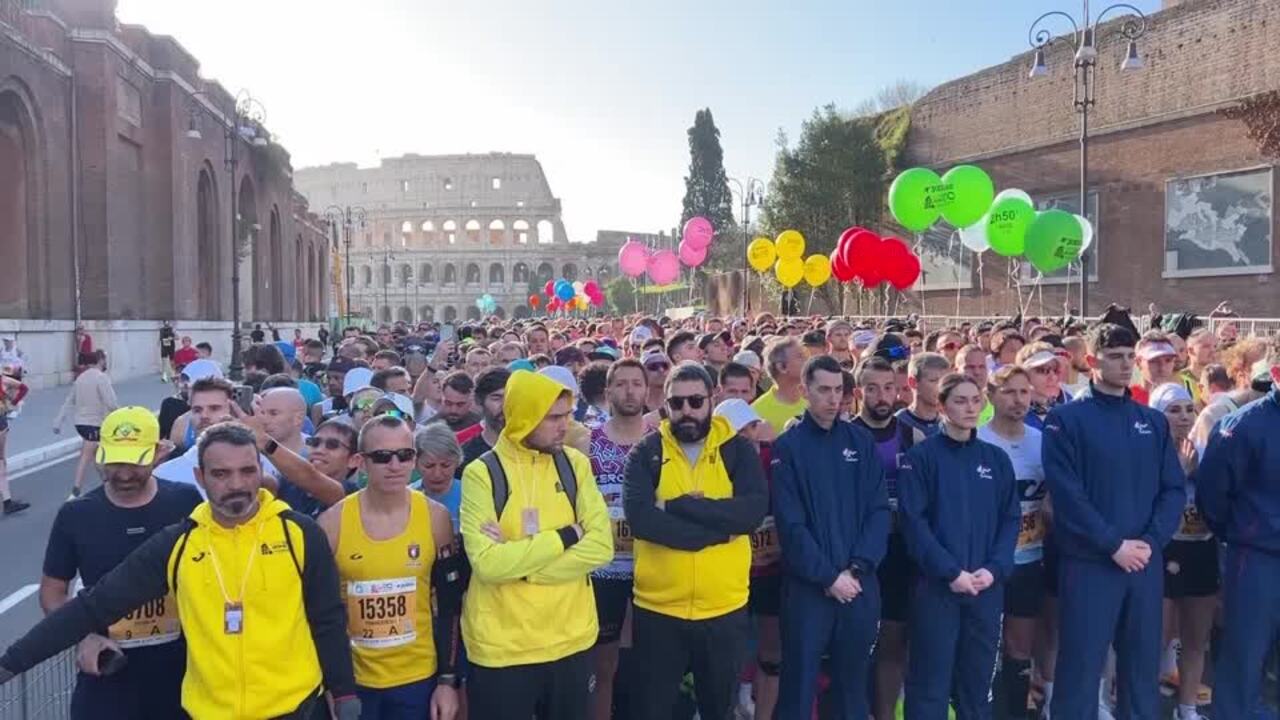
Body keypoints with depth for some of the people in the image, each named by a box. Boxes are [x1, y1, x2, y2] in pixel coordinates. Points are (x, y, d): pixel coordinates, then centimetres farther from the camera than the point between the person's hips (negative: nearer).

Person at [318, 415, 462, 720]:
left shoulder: (435, 517, -7)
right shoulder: (332, 523, -10)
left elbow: (449, 606, -1)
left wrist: (449, 679, -1)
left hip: (420, 678, 1)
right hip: (353, 681, 0)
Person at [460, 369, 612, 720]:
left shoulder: (575, 464, 1)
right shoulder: (482, 473, -9)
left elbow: (600, 546, -8)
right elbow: (488, 563, -20)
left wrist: (518, 562, -16)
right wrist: (565, 536, -15)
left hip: (571, 639, 3)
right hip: (501, 647, -3)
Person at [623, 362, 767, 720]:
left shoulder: (738, 450, 0)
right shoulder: (645, 453, -2)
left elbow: (753, 512, -16)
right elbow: (639, 517, -19)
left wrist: (678, 505, -18)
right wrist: (718, 528, -20)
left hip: (724, 607, 1)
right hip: (657, 608, -1)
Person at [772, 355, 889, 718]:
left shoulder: (861, 441, 5)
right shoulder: (788, 446, -4)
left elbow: (879, 510, 1)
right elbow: (790, 523, -9)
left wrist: (855, 569, -10)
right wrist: (828, 576, -14)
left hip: (860, 584, 3)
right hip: (807, 586, -3)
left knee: (854, 682, 15)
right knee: (799, 683, 6)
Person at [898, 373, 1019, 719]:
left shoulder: (997, 459, 10)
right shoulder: (921, 456, -4)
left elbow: (1010, 519, 6)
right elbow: (914, 522, -10)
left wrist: (994, 569, -8)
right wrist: (951, 572, -16)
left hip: (988, 587, 4)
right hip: (936, 585, -4)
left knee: (978, 682, 13)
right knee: (930, 684, 1)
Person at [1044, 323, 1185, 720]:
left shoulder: (1154, 421, 10)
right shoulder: (1066, 419, -5)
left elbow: (1174, 489, 6)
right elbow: (1067, 493, -12)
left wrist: (1151, 541, -8)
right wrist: (1114, 544, -15)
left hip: (1146, 562, 4)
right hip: (1088, 563, -4)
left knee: (1143, 665, 14)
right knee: (1081, 666, 2)